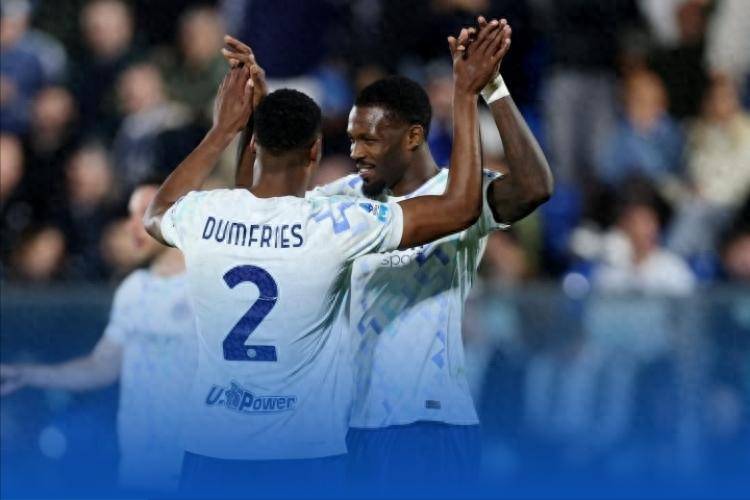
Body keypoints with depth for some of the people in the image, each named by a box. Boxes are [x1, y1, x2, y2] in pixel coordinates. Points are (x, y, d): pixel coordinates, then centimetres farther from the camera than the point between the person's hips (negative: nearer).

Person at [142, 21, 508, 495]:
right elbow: (462, 207, -7)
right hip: (305, 459, -3)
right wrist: (466, 95, -1)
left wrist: (223, 130, 27)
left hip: (212, 455, 3)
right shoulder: (336, 224, -13)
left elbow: (157, 214, 25)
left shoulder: (203, 216, -3)